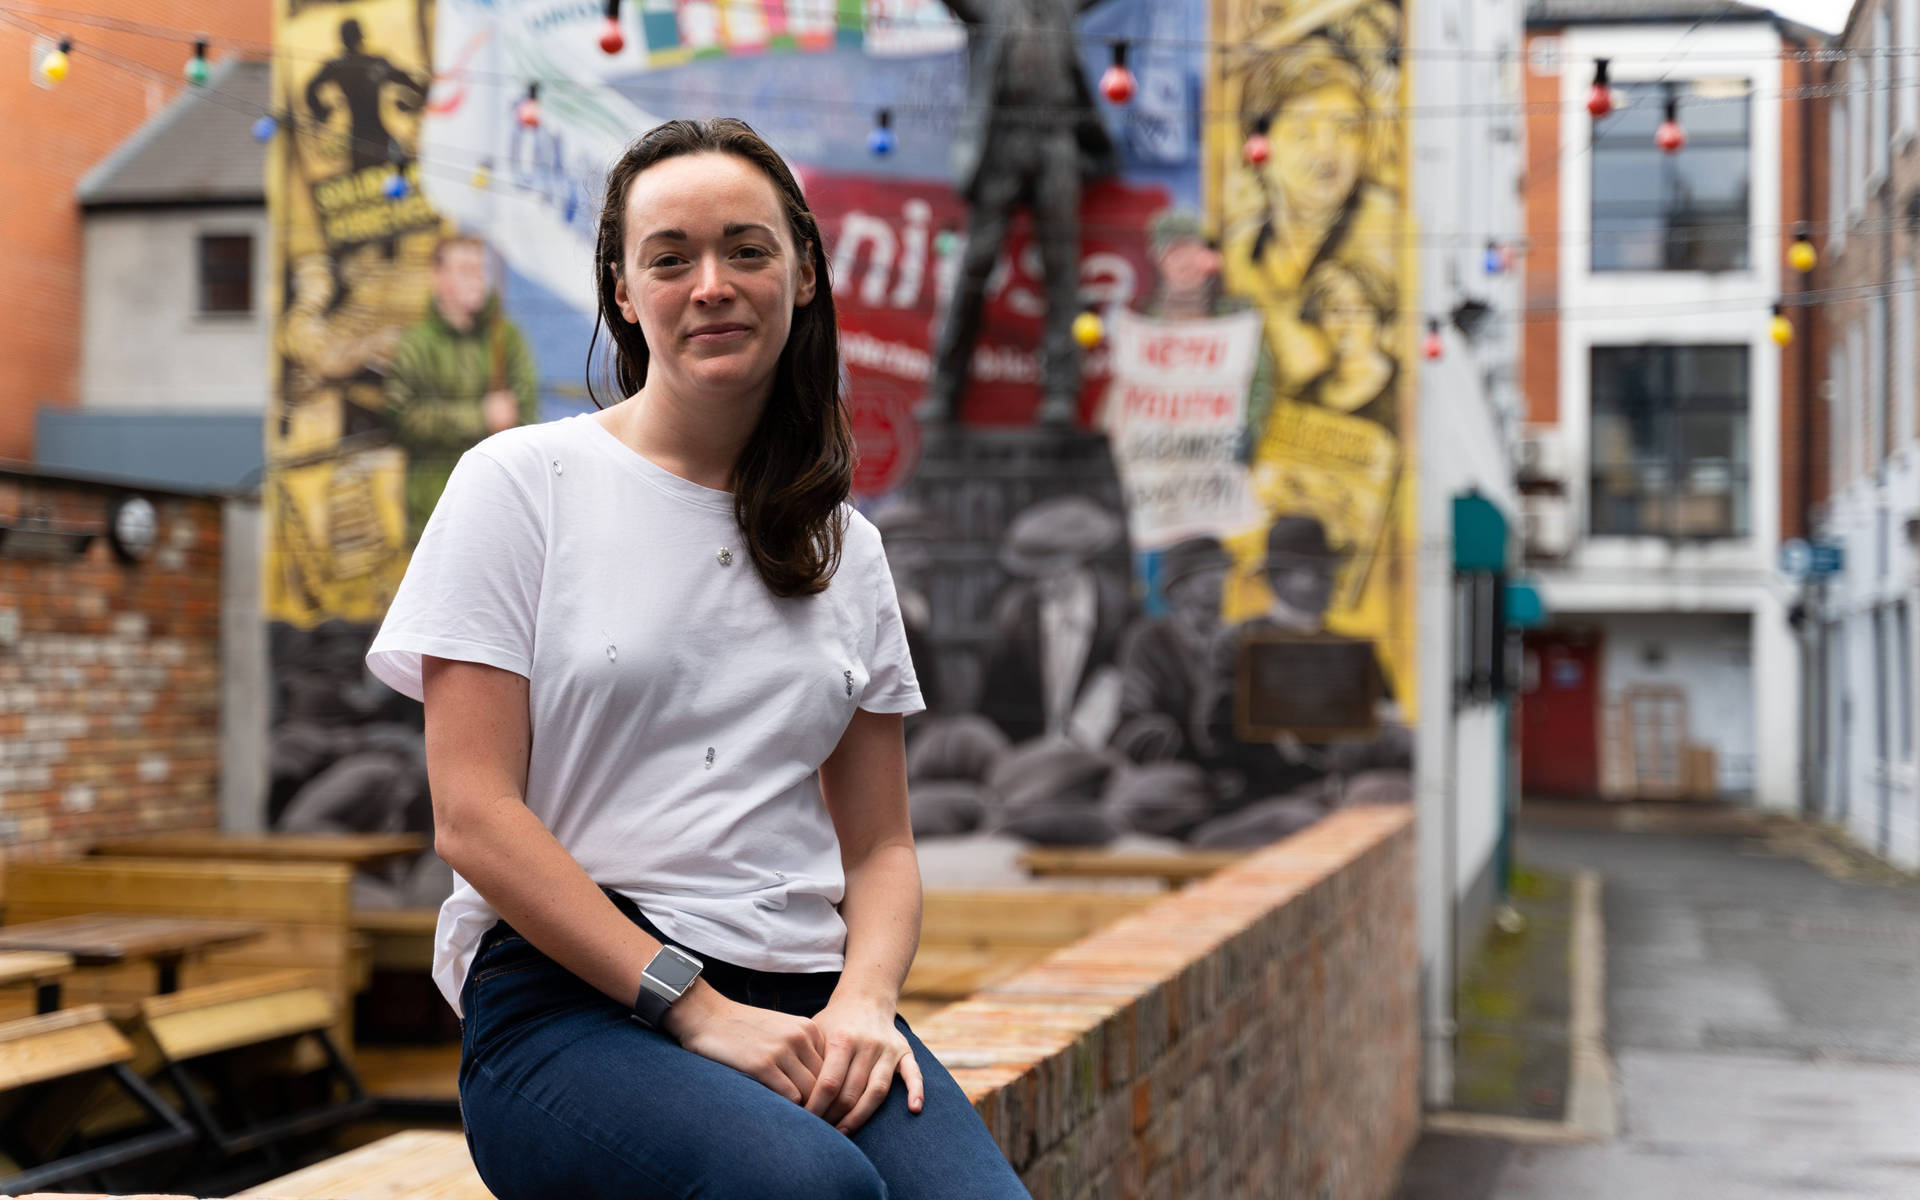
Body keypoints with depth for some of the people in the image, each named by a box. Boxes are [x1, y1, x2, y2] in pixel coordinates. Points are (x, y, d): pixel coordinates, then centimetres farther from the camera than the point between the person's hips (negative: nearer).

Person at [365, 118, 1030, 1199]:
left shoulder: (845, 546, 17)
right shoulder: (522, 483, 4)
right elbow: (474, 818, -4)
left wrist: (863, 1000, -5)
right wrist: (695, 1010, -13)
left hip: (801, 999, 4)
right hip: (567, 1001, -3)